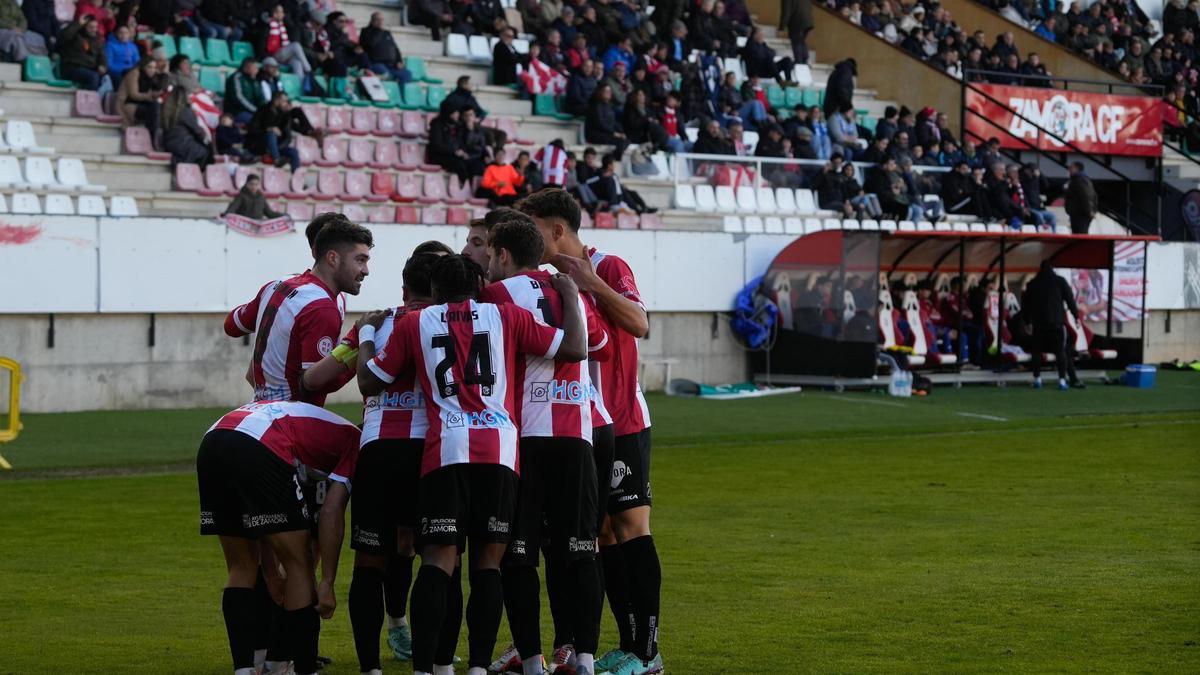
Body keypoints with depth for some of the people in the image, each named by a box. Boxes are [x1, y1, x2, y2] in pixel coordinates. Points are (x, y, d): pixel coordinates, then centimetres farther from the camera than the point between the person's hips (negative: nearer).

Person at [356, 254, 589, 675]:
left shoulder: (414, 324, 13)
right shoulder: (505, 317, 12)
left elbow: (369, 383, 20)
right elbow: (574, 349, 12)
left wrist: (367, 334, 37)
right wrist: (570, 296, 27)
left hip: (445, 451, 0)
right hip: (499, 451, 0)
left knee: (438, 560, -2)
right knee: (488, 560, 6)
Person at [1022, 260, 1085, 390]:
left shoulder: (1032, 283, 11)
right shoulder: (1059, 281, 2)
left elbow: (1025, 304, 14)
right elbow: (1070, 299, 0)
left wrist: (1028, 321, 21)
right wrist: (1076, 315, 8)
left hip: (1038, 323, 2)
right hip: (1056, 322, -2)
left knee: (1037, 351, 10)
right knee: (1061, 351, 0)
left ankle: (1037, 379, 7)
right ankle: (1062, 380, -8)